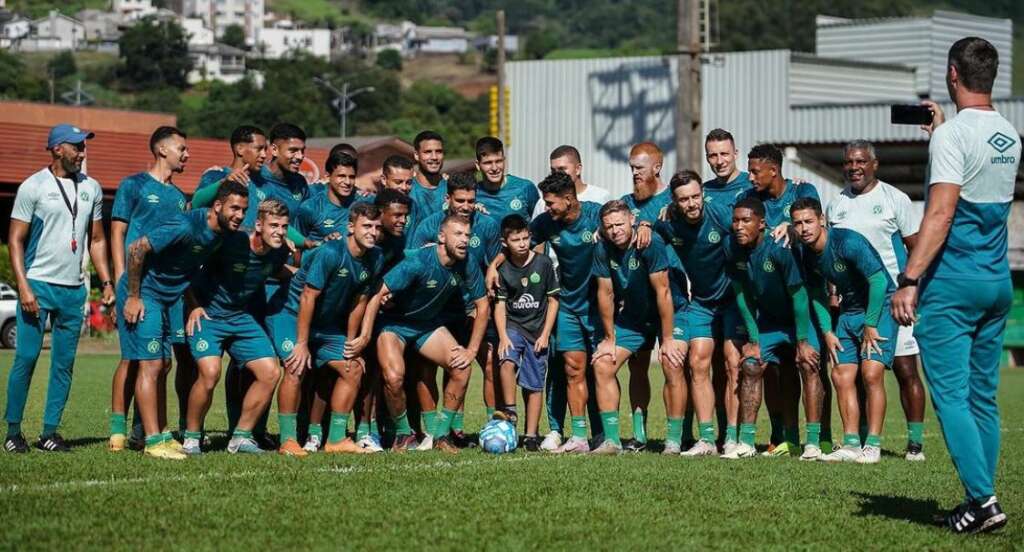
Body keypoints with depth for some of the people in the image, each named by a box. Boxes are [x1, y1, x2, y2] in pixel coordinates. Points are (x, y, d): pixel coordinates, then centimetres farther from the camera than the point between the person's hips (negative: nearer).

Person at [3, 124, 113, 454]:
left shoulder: (91, 188, 12)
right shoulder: (34, 187, -4)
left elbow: (97, 240, 19)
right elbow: (15, 240, -5)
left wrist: (106, 282, 9)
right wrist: (23, 287, -14)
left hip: (73, 289, 5)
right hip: (38, 285, -5)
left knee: (65, 362, 4)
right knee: (26, 358, -7)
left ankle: (49, 432, 11)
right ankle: (13, 431, 1)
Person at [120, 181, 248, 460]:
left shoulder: (221, 233, -1)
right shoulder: (187, 227, -26)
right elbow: (137, 248, -24)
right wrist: (133, 297, -20)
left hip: (167, 298, 9)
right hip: (143, 294, -9)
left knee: (161, 367, 12)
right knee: (151, 365, -11)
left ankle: (163, 434, 18)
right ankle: (153, 442, -12)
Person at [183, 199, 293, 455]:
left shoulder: (279, 251, -6)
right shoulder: (231, 242, -24)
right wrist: (193, 306, -16)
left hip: (241, 317, 6)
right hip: (207, 312, -6)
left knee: (270, 373, -5)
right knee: (210, 372, -25)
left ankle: (241, 436, 10)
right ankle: (191, 438, -5)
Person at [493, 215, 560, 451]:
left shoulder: (543, 263, -5)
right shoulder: (503, 269, -3)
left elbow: (553, 300, 1)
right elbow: (500, 305, -3)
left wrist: (545, 334, -4)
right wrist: (503, 336, -17)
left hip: (538, 330, 0)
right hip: (512, 326, 0)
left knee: (534, 385, 1)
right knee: (507, 361, -29)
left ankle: (531, 435, 8)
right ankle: (510, 411, -15)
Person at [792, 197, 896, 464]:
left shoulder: (848, 242, -23)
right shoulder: (806, 253, -1)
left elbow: (878, 280, -22)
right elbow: (818, 294, 13)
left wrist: (870, 325, -19)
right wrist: (827, 332, 5)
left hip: (879, 307, -8)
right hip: (848, 311, 8)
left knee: (871, 373, -17)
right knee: (841, 376, 0)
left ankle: (873, 446, -13)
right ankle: (851, 445, 5)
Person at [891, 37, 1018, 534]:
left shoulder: (952, 136, -13)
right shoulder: (1009, 137, 10)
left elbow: (940, 214, -20)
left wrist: (908, 281, -21)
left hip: (952, 285, -7)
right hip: (998, 284, 7)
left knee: (950, 394, -6)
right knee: (983, 396, 11)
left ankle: (982, 499, -14)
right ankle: (981, 502, 12)